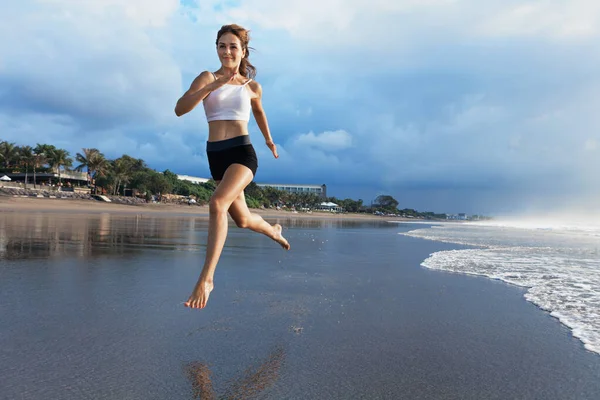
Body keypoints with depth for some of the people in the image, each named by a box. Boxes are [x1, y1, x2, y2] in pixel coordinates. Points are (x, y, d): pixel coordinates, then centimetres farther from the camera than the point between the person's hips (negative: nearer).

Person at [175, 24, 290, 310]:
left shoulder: (252, 86, 8)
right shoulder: (207, 78, 4)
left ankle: (206, 278, -26)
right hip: (216, 155, 3)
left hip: (242, 151, -3)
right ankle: (273, 231, 49)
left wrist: (268, 139, 37)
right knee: (242, 219, 15)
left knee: (217, 204, -30)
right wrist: (211, 87, -22)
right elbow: (180, 109, -11)